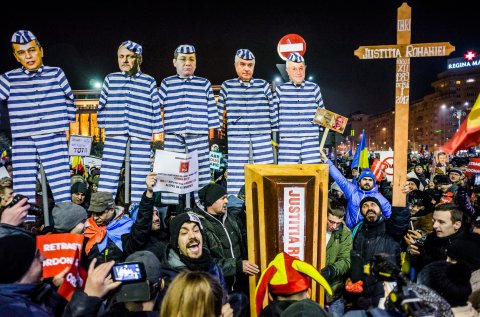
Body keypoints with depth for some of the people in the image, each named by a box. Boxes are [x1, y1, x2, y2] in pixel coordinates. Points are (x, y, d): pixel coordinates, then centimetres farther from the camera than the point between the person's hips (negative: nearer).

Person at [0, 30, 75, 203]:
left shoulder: (56, 74, 5)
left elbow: (69, 100, 13)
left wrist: (66, 126, 11)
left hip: (54, 140, -1)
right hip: (23, 143, 1)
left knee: (62, 189, -4)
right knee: (23, 195, 0)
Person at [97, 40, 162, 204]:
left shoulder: (149, 81, 7)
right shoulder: (110, 79, 12)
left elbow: (155, 107, 5)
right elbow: (102, 104, 14)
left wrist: (156, 130, 2)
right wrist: (103, 123, 9)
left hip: (141, 133, -1)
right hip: (115, 132, 1)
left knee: (140, 174, 2)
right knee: (108, 172, -2)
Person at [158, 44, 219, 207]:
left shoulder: (204, 84, 10)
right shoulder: (167, 83, 10)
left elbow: (212, 108, 9)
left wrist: (213, 127, 4)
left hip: (199, 138, 0)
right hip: (173, 137, 0)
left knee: (200, 174, 2)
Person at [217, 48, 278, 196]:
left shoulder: (264, 86, 8)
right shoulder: (227, 86, 7)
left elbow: (273, 111, 11)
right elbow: (220, 112, 13)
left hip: (263, 139, 1)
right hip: (236, 140, 0)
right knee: (236, 177, 0)